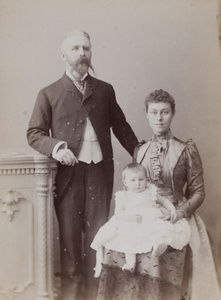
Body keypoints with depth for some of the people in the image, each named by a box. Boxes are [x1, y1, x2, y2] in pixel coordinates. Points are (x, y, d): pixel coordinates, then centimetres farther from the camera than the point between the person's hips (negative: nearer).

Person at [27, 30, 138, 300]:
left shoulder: (105, 90, 13)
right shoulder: (49, 94, 7)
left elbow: (121, 127, 17)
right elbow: (34, 133, 5)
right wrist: (56, 147, -14)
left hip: (100, 170, 2)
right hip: (68, 171, -1)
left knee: (97, 229, 4)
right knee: (69, 229, 4)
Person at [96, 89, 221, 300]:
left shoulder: (186, 150, 2)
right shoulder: (140, 151, 13)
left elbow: (198, 192, 3)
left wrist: (180, 213, -14)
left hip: (174, 218, -3)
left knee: (155, 250, -30)